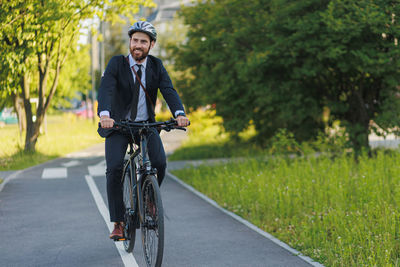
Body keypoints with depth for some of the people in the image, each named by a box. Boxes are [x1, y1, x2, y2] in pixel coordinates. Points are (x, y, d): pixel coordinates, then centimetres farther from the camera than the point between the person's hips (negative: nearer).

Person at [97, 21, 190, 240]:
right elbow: (106, 89, -23)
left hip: (146, 124, 2)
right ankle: (118, 223, -8)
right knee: (114, 168, -21)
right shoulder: (116, 64, -8)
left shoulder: (156, 66, 0)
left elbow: (168, 90, -14)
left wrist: (179, 113, -35)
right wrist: (104, 114, -44)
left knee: (159, 163, -21)